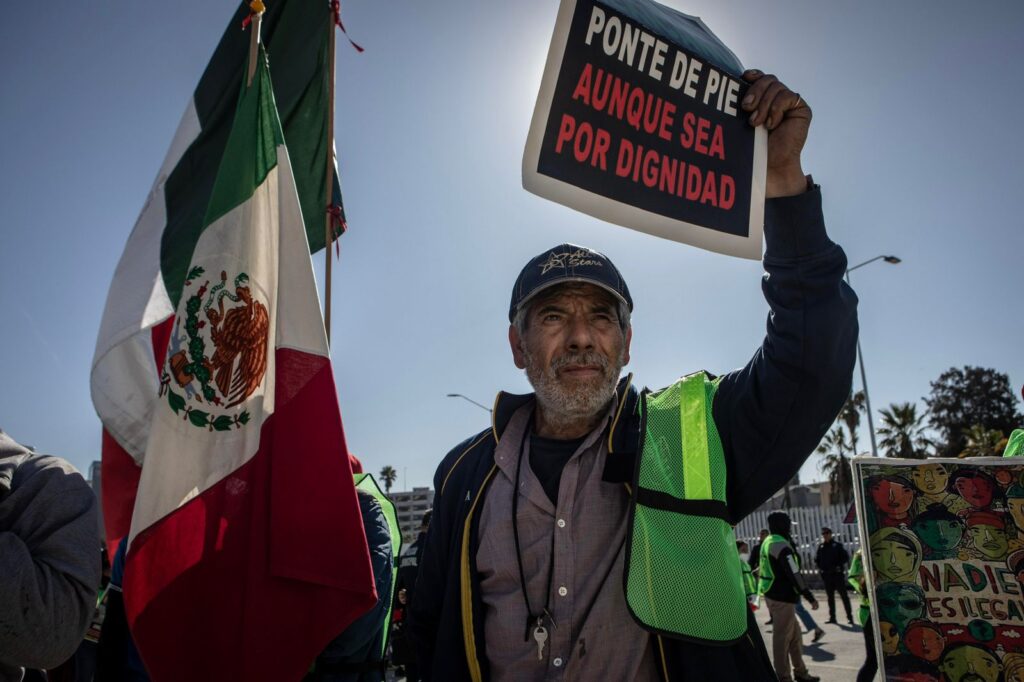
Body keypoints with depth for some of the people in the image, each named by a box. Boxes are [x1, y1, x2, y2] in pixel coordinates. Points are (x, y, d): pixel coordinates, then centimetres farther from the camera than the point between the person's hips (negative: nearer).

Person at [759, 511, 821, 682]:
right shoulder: (782, 546, -19)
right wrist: (810, 597, -15)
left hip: (772, 595, 9)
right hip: (782, 597, -9)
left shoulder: (768, 543, 11)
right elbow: (794, 575, -20)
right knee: (782, 638, -1)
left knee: (794, 634, 18)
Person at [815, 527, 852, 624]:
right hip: (826, 575, 4)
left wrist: (838, 566, -16)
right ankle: (832, 617, 17)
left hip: (838, 574, -4)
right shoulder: (820, 546, 7)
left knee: (844, 596, -1)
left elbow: (846, 557, -7)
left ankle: (849, 617, 5)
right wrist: (820, 568, 1)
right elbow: (816, 559, 15)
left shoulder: (837, 545, -3)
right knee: (830, 597, 10)